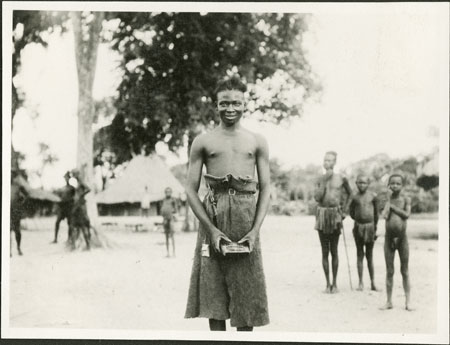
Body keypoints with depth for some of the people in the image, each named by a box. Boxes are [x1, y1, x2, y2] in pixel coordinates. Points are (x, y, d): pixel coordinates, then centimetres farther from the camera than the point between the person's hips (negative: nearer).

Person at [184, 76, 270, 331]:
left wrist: (255, 230, -7)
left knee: (246, 293, 2)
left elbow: (266, 189, 7)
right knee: (213, 295, 2)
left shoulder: (257, 142, 10)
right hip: (212, 215, 0)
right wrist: (211, 228, -9)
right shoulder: (203, 142, 7)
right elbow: (191, 189, 3)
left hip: (247, 215, 0)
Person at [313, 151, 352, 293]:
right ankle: (328, 283, 10)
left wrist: (344, 210, 11)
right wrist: (324, 181, -9)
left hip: (335, 216, -2)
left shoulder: (341, 179, 1)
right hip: (322, 216, 2)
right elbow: (317, 197, -5)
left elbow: (349, 194, 17)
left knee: (334, 251, 1)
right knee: (325, 251, 4)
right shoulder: (320, 179, 6)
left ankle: (335, 283, 9)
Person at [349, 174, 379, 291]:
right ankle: (361, 283, 8)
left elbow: (376, 212, 8)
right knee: (359, 254, 4)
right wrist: (358, 219, 11)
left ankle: (373, 282, 14)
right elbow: (351, 211, 13)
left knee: (369, 255, 7)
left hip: (370, 226, 0)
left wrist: (375, 227, 12)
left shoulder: (373, 196, -1)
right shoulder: (355, 198, -2)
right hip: (358, 227, 0)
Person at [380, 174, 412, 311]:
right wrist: (389, 199, -9)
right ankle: (389, 301, 12)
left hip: (402, 237, -1)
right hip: (389, 237, 1)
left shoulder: (406, 199, 0)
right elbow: (385, 216, -14)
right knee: (389, 271, 6)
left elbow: (406, 214, -15)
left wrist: (392, 205, -12)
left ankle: (407, 302, 8)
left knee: (404, 271, 5)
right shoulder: (388, 200, 2)